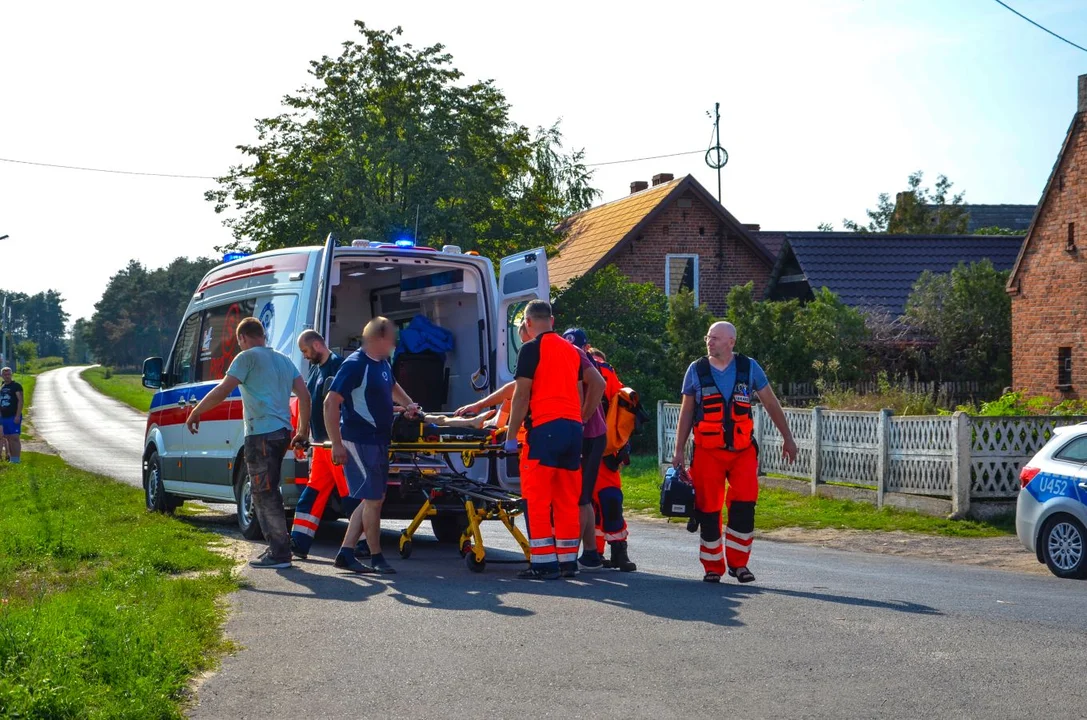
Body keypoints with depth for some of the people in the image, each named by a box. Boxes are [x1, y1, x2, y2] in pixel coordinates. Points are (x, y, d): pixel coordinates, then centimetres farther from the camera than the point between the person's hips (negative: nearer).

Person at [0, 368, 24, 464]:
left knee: (14, 438, -12)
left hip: (14, 417, -7)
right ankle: (10, 458, 13)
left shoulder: (16, 386, -5)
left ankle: (16, 460, -13)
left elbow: (20, 401, -12)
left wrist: (18, 416, -19)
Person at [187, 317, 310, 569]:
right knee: (266, 493, 18)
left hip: (261, 434, -8)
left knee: (266, 494, -5)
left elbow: (223, 390, -12)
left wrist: (195, 413, -3)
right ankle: (277, 548, 20)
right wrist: (303, 431, 19)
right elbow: (304, 395, 14)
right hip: (282, 432, 9)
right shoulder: (284, 360, 18)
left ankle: (279, 553, -7)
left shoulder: (248, 357, -5)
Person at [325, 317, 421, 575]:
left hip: (378, 441, 10)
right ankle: (376, 557, 9)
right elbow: (331, 403, -20)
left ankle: (346, 553, 16)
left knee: (373, 499, 12)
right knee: (373, 500, -3)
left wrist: (408, 404, 16)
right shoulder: (355, 365, -15)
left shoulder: (383, 364, 12)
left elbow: (392, 386, 35)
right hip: (359, 442, -10)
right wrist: (337, 445, -23)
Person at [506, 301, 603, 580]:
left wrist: (511, 435, -4)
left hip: (545, 428, -7)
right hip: (573, 427, 7)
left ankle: (544, 562, -6)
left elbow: (521, 394, -8)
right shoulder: (571, 350, 17)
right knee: (568, 499, 11)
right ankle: (568, 560, 14)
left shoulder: (532, 349, -4)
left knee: (537, 498, -3)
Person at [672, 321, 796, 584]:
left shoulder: (748, 367, 2)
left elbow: (771, 404, 10)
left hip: (743, 451, 0)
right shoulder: (696, 370, 2)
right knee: (708, 510, 0)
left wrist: (787, 438, 12)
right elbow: (686, 413, 9)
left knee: (744, 506, -12)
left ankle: (738, 562, 3)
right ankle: (713, 567, 12)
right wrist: (679, 451, 6)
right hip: (707, 452, 0)